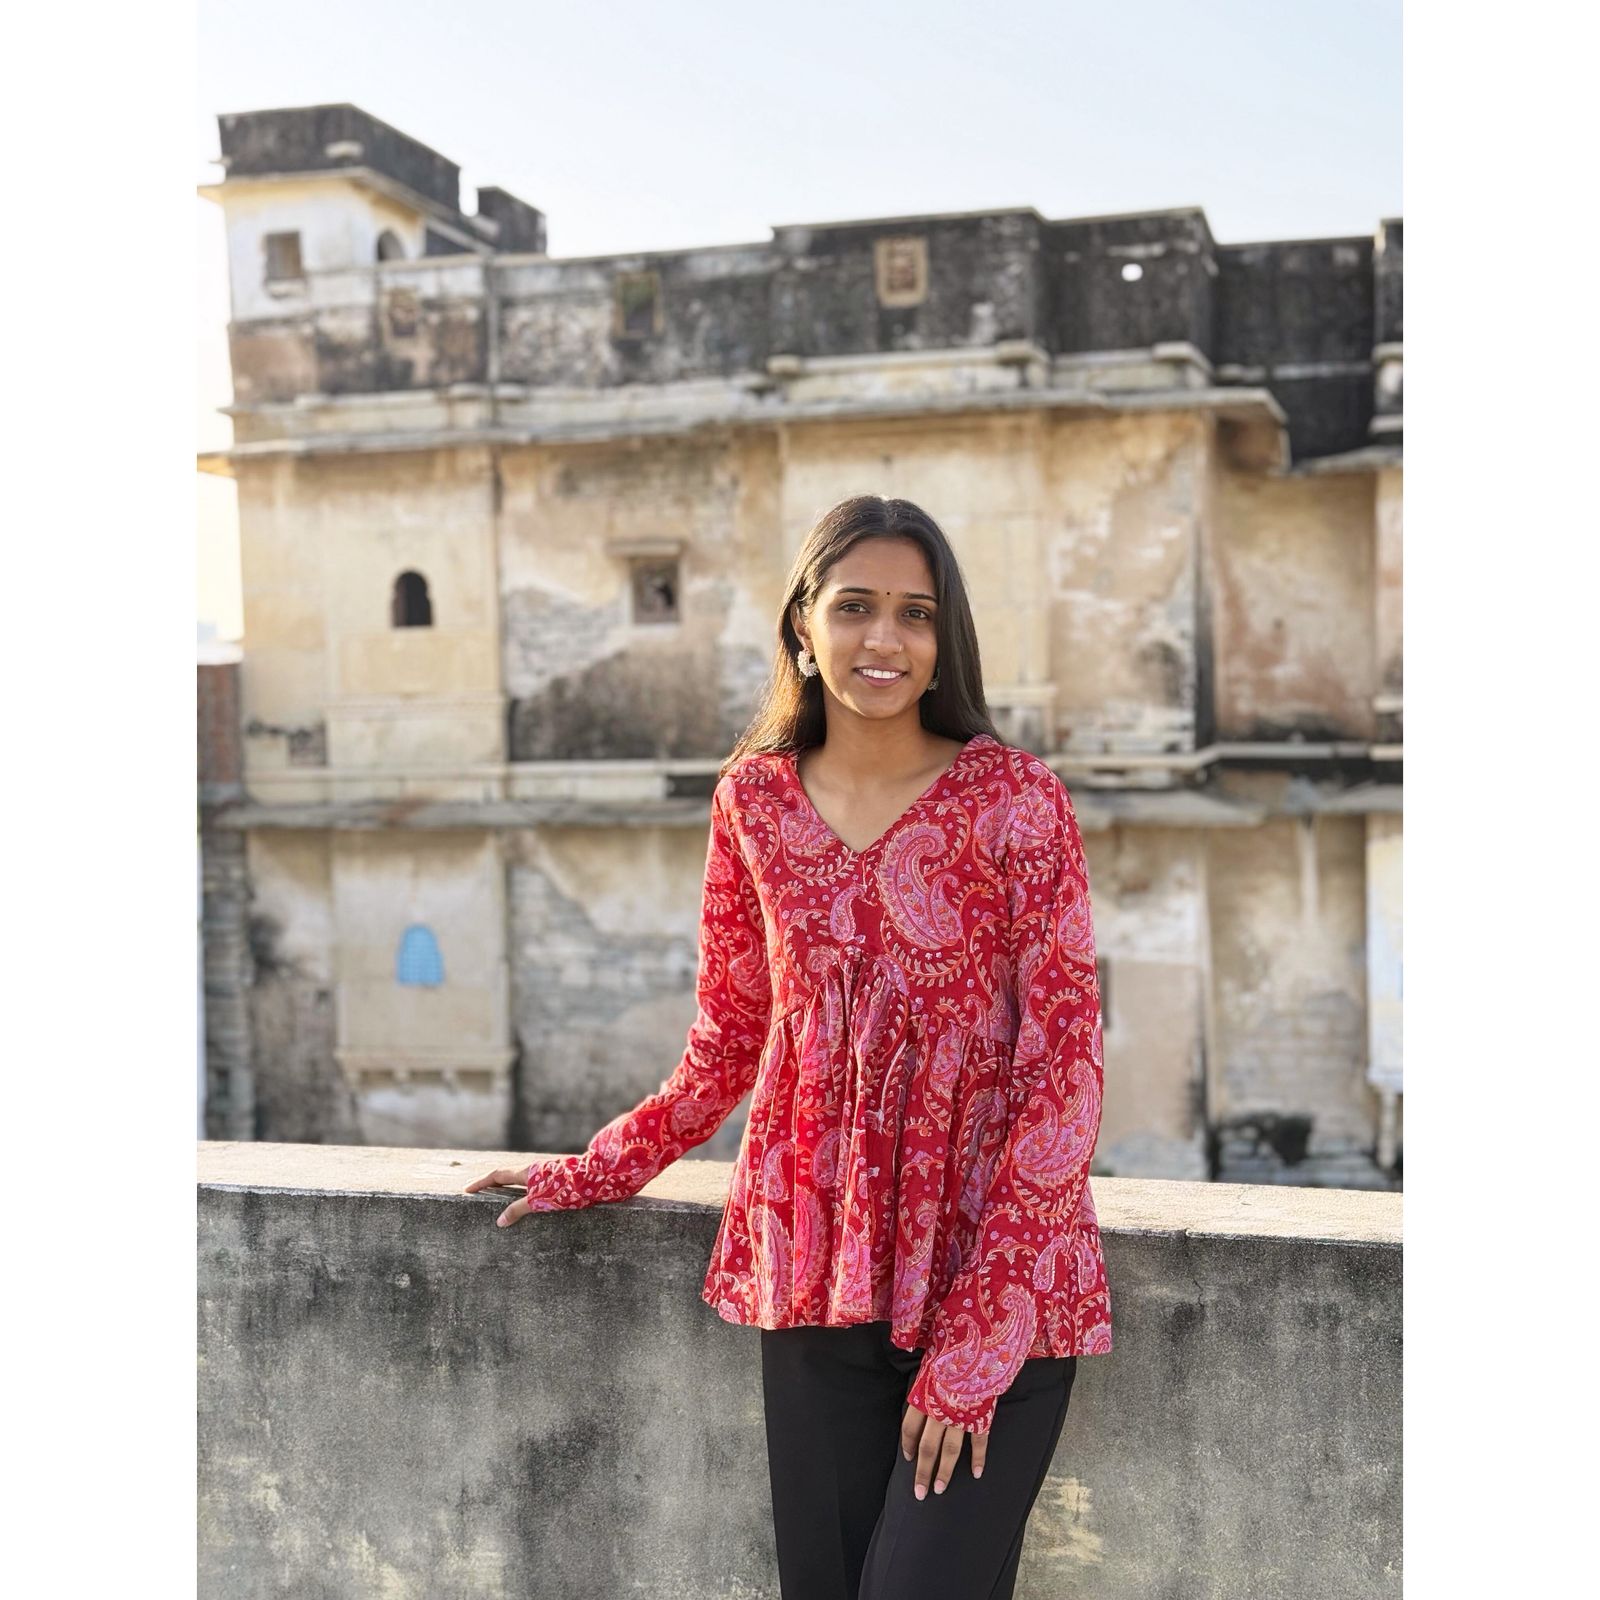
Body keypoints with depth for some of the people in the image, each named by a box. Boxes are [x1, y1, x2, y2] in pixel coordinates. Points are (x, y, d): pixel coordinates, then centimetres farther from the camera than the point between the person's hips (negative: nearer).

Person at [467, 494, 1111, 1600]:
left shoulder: (1016, 799, -8)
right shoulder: (755, 798, 4)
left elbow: (1065, 1071, -9)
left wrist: (980, 1337, -12)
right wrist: (600, 1170, 14)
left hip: (997, 1270, -3)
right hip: (818, 1279, 3)